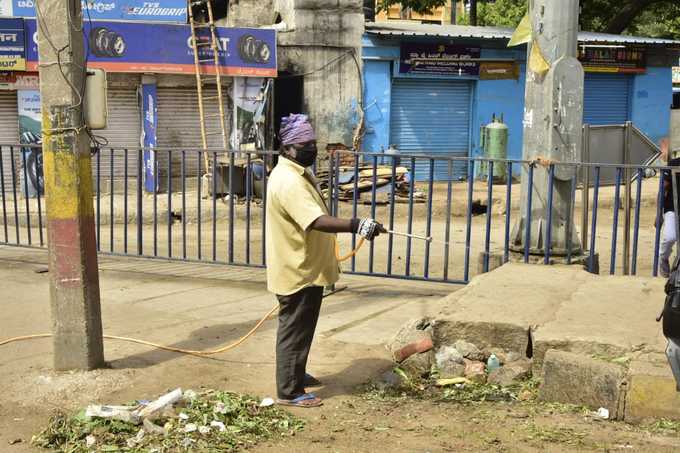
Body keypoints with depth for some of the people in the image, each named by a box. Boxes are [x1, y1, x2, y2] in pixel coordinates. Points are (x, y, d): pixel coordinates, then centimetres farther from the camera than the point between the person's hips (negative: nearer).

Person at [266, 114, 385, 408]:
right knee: (294, 331, 0)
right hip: (297, 272, -10)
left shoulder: (300, 173, 10)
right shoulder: (288, 181, -25)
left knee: (301, 328, 22)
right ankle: (289, 391, 10)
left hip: (306, 268, 10)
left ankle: (296, 375, 37)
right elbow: (317, 222, -37)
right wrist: (357, 225, -45)